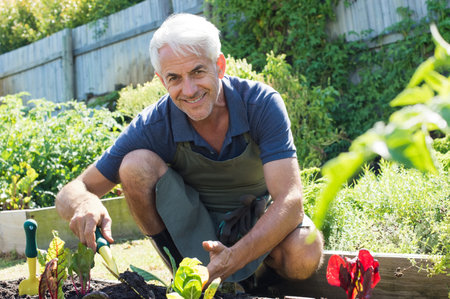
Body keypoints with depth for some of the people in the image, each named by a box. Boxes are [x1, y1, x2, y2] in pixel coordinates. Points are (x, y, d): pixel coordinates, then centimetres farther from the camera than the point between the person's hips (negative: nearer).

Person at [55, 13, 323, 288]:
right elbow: (69, 194, -18)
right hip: (193, 229, 2)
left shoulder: (262, 103, -23)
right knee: (136, 164, -24)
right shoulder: (152, 126, -20)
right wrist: (84, 202, -44)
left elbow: (291, 200, -31)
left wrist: (234, 258, -47)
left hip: (261, 225, -1)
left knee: (304, 257, -35)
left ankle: (263, 266, 1)